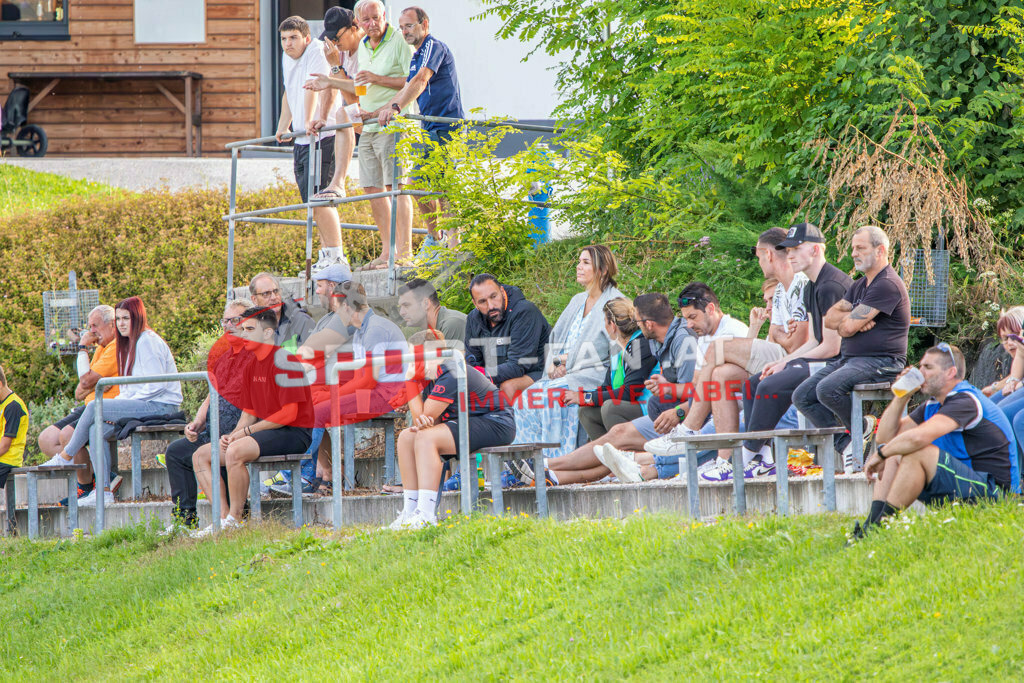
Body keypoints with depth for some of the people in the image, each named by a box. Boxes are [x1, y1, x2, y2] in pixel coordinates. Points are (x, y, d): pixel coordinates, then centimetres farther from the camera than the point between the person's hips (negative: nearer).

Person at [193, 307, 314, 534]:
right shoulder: (251, 367, 15)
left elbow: (289, 414, -18)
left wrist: (246, 431, -16)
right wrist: (233, 435, -4)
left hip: (293, 434, -10)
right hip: (265, 430, 10)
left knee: (236, 452, -35)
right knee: (200, 456, 2)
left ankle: (235, 520, -23)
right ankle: (223, 517, -10)